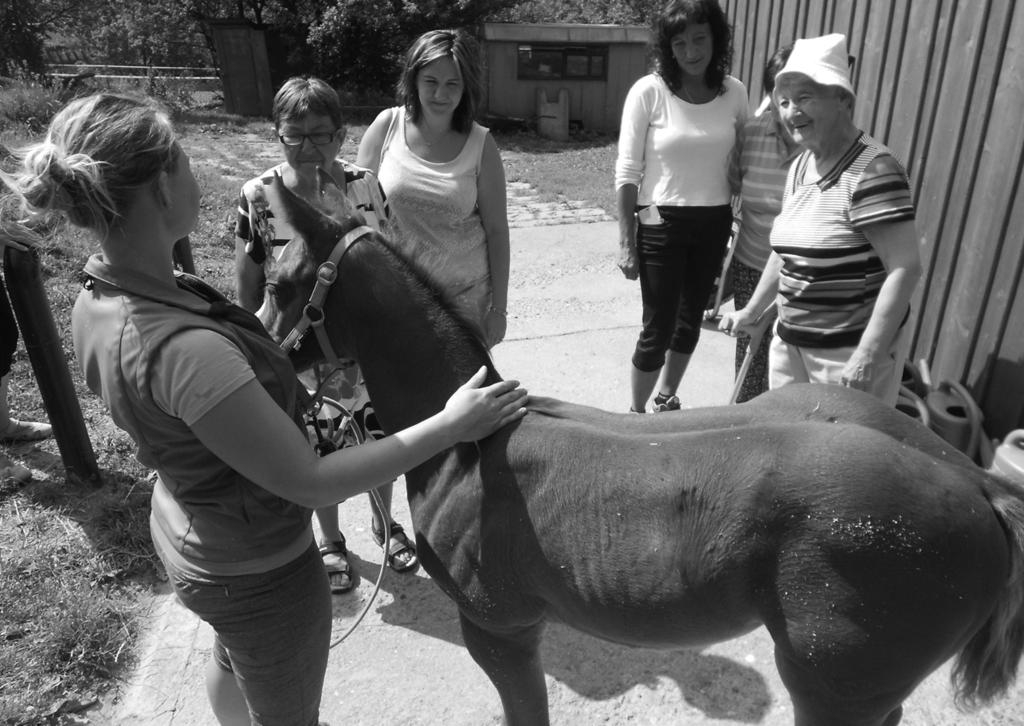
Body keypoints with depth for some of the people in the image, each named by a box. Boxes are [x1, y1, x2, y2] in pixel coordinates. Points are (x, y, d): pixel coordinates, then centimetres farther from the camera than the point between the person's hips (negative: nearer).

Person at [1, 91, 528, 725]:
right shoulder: (182, 350, -38)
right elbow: (310, 482, -33)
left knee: (234, 660, 37)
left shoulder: (99, 301, -10)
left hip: (186, 533, 8)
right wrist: (451, 426, -28)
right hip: (259, 570, -8)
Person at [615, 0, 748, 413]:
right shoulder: (649, 91, -11)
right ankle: (635, 414, 22)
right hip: (661, 224, -4)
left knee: (691, 319, 17)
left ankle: (666, 400, 39)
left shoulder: (734, 92, 0)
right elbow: (627, 172, -9)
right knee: (658, 328, 1)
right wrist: (626, 242, -10)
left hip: (714, 223, 5)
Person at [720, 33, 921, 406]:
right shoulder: (800, 166, 8)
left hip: (853, 348, -7)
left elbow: (905, 268, -21)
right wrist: (751, 311, 20)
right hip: (791, 343, 8)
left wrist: (867, 356, -25)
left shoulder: (872, 171, -18)